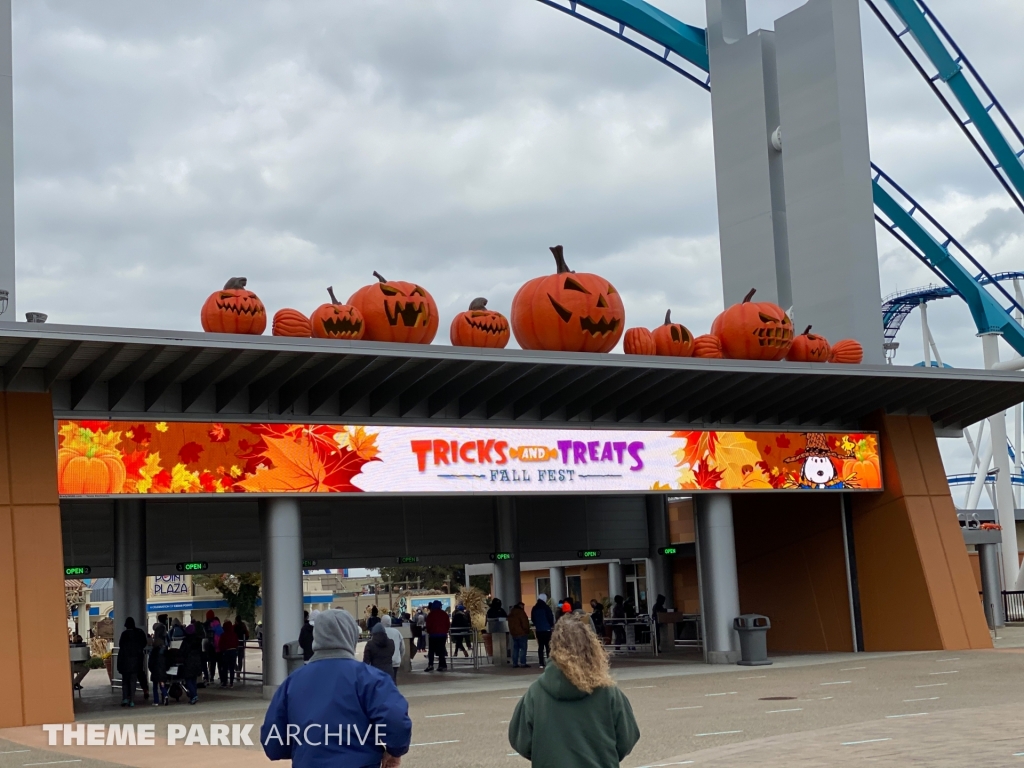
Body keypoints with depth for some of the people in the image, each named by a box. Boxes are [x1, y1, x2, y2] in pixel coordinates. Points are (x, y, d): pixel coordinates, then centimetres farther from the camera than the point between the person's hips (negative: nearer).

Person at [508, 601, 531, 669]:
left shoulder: (511, 613, 16)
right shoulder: (521, 612, -9)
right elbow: (525, 623, -12)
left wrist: (511, 632, 17)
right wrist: (527, 631, -3)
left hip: (513, 633, 7)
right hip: (521, 633, -7)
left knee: (515, 649, 9)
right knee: (523, 648, -5)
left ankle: (514, 663, 7)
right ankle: (522, 663, -11)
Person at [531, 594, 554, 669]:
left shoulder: (534, 608, 5)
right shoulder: (546, 607, -10)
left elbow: (532, 619, 12)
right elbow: (550, 617, -8)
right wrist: (552, 625, 9)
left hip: (538, 630, 4)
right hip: (547, 629, -4)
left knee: (540, 646, 7)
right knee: (548, 646, 0)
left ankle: (541, 664, 4)